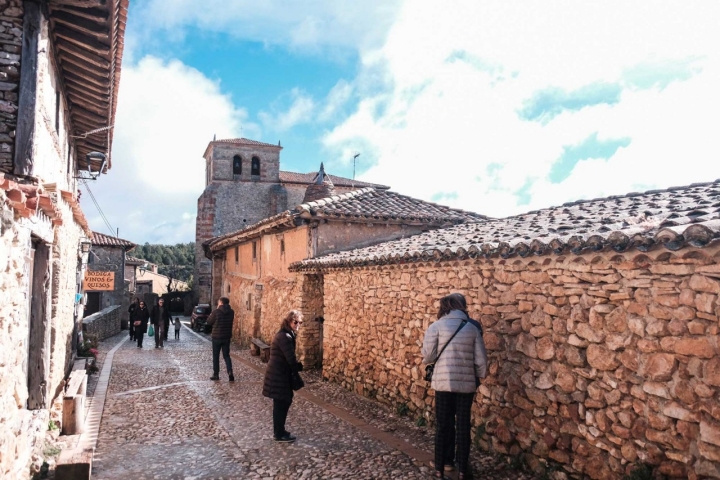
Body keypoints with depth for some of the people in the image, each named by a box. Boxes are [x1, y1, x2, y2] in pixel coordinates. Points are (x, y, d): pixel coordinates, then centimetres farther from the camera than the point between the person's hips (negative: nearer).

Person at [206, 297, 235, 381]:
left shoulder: (216, 312, -16)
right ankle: (230, 372, -7)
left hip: (216, 337, -4)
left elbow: (209, 322, -5)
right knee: (226, 355, 11)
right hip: (227, 337, 4)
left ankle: (216, 375, 15)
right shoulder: (231, 312, -2)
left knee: (216, 356, 10)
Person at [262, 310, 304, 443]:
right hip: (279, 376, -10)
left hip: (278, 374, 10)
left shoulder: (285, 334, 11)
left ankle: (278, 431, 30)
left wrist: (297, 366, 3)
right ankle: (279, 434, 15)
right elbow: (291, 359, -23)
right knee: (281, 404, 2)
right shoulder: (285, 337, -22)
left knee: (282, 403, 18)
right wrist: (301, 367, -5)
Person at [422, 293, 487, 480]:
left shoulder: (436, 326, -5)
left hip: (443, 382, -1)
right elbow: (481, 359, 0)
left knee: (443, 425, 10)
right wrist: (479, 378, 14)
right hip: (466, 383, 1)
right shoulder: (472, 328, 0)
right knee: (463, 425, 11)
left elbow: (428, 356, -7)